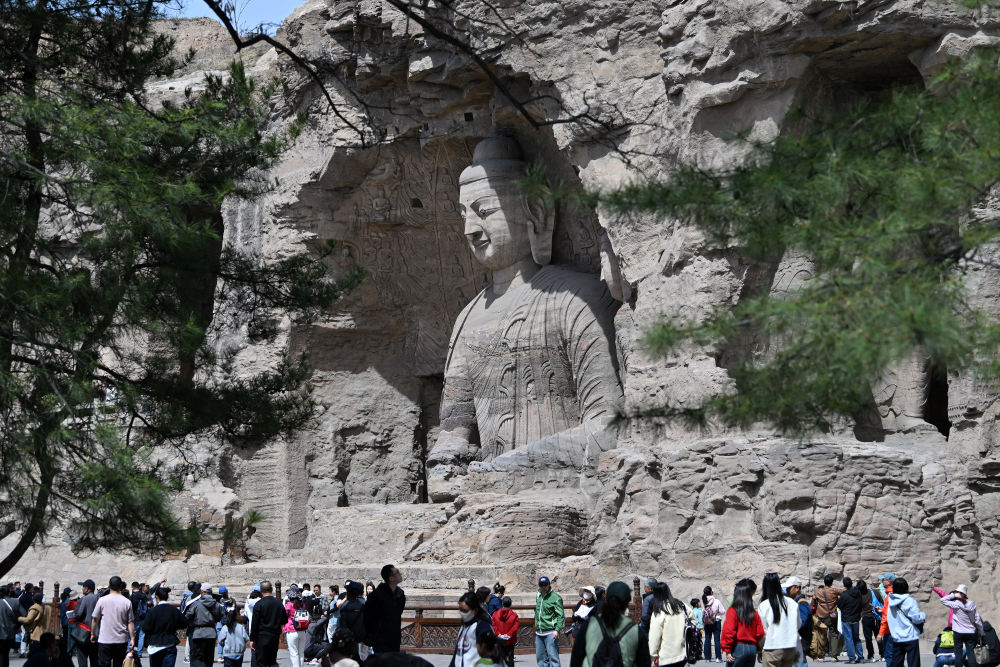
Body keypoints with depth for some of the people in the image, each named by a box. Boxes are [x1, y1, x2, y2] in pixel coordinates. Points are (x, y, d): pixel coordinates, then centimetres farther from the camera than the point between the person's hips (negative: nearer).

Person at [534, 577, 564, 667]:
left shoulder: (555, 598, -7)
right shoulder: (538, 595, 13)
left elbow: (560, 616, -11)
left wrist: (557, 630, -21)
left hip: (550, 633, -7)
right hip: (539, 633, 7)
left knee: (553, 656, -11)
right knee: (541, 658, 9)